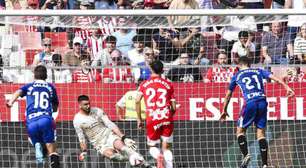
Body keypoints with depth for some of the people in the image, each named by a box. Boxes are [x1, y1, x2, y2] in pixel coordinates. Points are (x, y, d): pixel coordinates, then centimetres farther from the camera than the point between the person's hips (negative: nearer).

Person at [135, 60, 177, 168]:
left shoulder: (144, 84, 9)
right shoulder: (168, 84, 10)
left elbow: (137, 101, -5)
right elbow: (174, 107, 8)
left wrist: (139, 119, 3)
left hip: (152, 119, 0)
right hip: (167, 118, 0)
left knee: (152, 147, 15)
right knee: (166, 148, 8)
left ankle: (158, 156, -18)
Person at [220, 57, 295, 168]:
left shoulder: (237, 76, 20)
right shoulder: (259, 71, 21)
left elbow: (228, 95, 28)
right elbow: (275, 78, 7)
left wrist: (224, 110, 39)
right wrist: (287, 87, 0)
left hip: (250, 103, -2)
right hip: (263, 102, 2)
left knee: (240, 130, 13)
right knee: (261, 132, 6)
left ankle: (245, 155, -9)